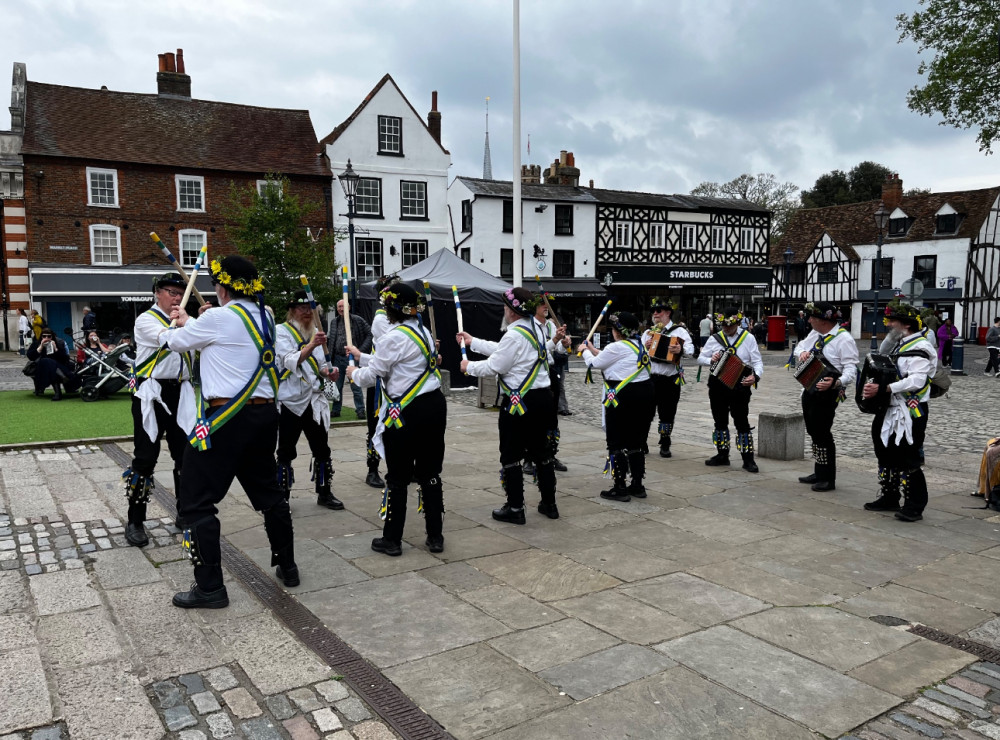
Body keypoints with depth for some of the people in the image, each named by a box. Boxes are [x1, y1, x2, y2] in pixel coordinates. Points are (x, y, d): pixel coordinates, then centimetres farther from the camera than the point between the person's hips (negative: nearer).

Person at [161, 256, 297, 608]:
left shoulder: (220, 318, -12)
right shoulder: (264, 317, 9)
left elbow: (178, 341, 5)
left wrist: (166, 333, 29)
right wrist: (189, 322, 38)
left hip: (225, 419, -7)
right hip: (263, 415, 8)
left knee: (197, 501, 3)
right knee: (268, 491, 19)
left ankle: (210, 587, 6)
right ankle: (287, 567, 29)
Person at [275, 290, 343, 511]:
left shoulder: (315, 332, 12)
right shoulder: (281, 331, -6)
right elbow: (289, 362, -21)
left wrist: (328, 372, -3)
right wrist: (311, 346, -35)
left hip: (314, 398, 5)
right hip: (289, 400, -5)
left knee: (322, 449, 8)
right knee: (286, 452, 4)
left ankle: (325, 493, 21)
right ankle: (283, 496, 16)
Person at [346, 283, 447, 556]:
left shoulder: (393, 336, -14)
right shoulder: (423, 331, 12)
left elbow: (371, 376, -7)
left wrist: (355, 373, 15)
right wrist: (362, 356, 31)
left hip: (408, 412, -8)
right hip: (435, 406, 8)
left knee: (398, 477, 4)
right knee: (430, 473, 13)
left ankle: (392, 540, 16)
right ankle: (435, 537, 19)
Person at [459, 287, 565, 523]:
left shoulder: (515, 335, -19)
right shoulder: (536, 327, 10)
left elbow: (493, 366, -15)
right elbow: (501, 350, 18)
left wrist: (469, 366, 3)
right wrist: (473, 342, 25)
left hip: (520, 402, -9)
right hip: (542, 398, 9)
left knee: (511, 455, 3)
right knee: (540, 450, 16)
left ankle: (515, 508, 9)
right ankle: (549, 504, 25)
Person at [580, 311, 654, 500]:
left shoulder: (617, 347, -13)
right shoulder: (638, 345, 13)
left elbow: (595, 363, 1)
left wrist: (585, 351, 20)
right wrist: (594, 350, 30)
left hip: (624, 398, -9)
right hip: (645, 394, 9)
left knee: (617, 442, 1)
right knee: (635, 442, 16)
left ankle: (620, 488, 4)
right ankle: (637, 485, 22)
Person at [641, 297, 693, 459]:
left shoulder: (679, 330, 1)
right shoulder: (648, 332, 12)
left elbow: (690, 350, -12)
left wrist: (680, 349, -33)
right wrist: (644, 347, -14)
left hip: (671, 380, -2)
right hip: (649, 377, 2)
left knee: (667, 413, 6)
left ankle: (665, 445, 22)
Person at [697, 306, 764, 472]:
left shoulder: (748, 338, -1)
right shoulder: (714, 339, 4)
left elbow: (757, 361, -3)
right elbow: (700, 358, 9)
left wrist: (755, 376, -24)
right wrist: (711, 360, -14)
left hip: (740, 386, -3)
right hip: (717, 385, 3)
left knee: (742, 422, -4)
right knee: (720, 421, 12)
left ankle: (748, 459, 4)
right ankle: (722, 455, 25)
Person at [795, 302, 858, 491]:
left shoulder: (843, 338, -16)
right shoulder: (815, 333, 9)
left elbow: (851, 368, -21)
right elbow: (801, 346, 26)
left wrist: (836, 382, -38)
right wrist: (802, 352, 1)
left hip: (827, 392, -9)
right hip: (810, 389, 9)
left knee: (822, 434, -4)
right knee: (813, 432, 16)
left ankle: (828, 479, 7)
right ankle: (819, 473, 29)